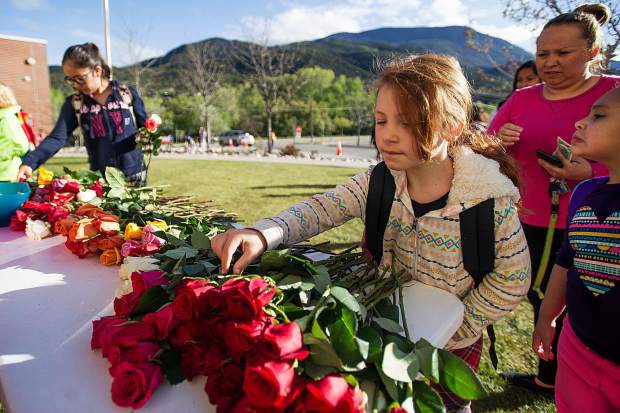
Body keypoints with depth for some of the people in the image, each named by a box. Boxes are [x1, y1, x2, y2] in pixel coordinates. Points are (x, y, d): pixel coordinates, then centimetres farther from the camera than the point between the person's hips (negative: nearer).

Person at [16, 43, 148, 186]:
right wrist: (29, 162, -21)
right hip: (99, 178, 1)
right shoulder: (74, 104, 1)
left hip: (134, 175, -1)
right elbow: (57, 138, -8)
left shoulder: (127, 93, -3)